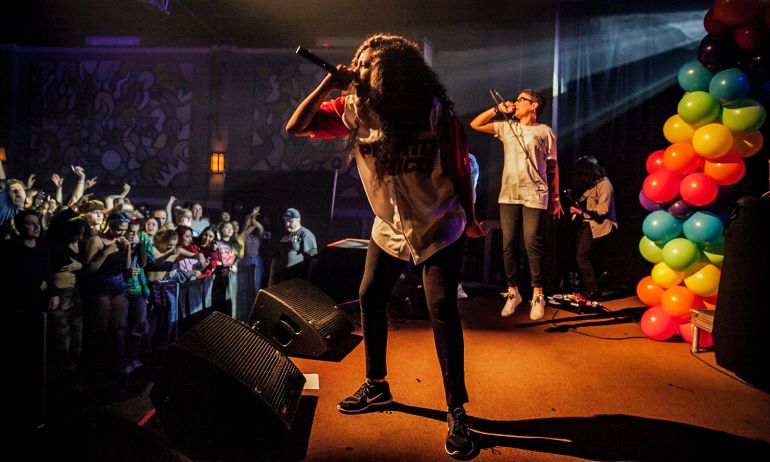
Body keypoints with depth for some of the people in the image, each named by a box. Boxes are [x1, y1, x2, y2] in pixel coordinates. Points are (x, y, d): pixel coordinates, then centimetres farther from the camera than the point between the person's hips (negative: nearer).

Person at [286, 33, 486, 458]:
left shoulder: (434, 111, -18)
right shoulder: (354, 109, -8)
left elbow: (459, 168, -10)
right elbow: (295, 127, -10)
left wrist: (469, 219, -1)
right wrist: (328, 85, -21)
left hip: (439, 229, -4)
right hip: (389, 228, 5)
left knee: (442, 310, -10)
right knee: (369, 297, 9)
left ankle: (457, 411, 4)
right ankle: (376, 385, 30)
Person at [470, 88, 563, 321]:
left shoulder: (545, 131, 5)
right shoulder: (506, 127, 15)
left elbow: (553, 167, 6)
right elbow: (475, 124, 16)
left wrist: (556, 198, 3)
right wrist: (498, 109, 9)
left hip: (535, 196, -3)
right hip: (508, 195, 4)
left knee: (533, 245, -6)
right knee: (509, 245, 3)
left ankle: (538, 295, 5)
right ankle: (513, 292, 14)